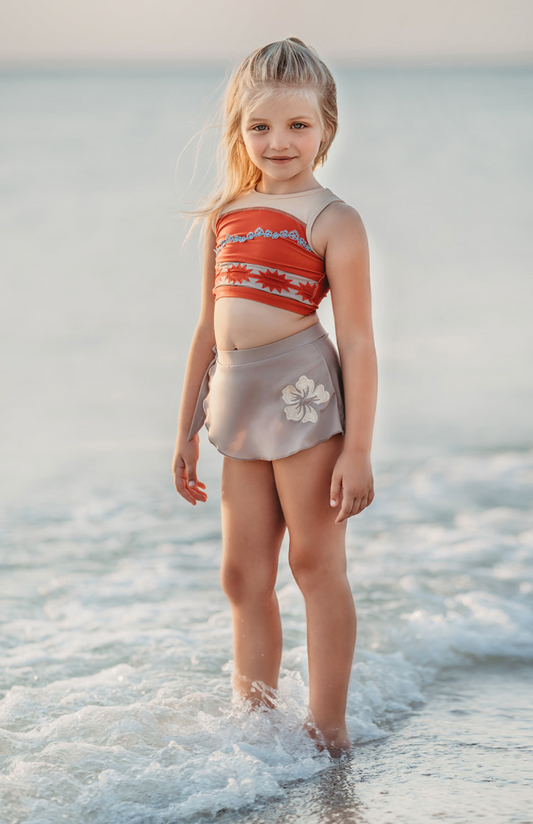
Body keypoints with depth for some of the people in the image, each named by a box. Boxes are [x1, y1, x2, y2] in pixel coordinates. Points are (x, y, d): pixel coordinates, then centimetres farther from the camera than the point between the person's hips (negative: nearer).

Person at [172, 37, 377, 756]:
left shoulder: (332, 221, -6)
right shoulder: (225, 216, 12)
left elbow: (358, 341, -9)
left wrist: (357, 450, -14)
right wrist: (187, 431, 19)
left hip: (304, 392, -6)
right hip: (239, 398, 6)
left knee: (315, 562, 0)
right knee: (244, 575, 10)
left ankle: (328, 728, 9)